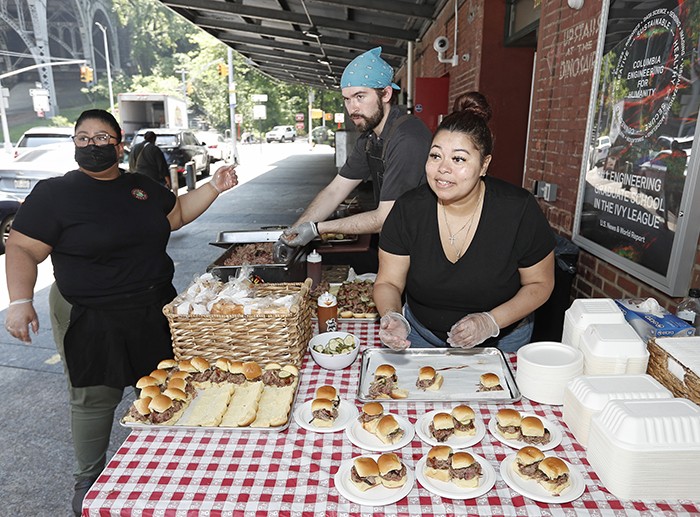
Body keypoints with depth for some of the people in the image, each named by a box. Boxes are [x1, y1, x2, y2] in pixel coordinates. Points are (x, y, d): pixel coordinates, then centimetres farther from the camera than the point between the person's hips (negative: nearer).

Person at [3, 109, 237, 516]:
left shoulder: (143, 187, 7)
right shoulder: (54, 193, -8)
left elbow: (177, 213, 19)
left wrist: (214, 188, 8)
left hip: (155, 313, 5)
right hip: (90, 321, -5)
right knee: (95, 399, 8)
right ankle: (89, 482, 33)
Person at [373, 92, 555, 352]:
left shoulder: (519, 209, -18)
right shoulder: (409, 209, -15)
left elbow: (540, 284, -7)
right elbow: (388, 282, -8)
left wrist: (491, 322, -21)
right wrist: (392, 317, -29)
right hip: (421, 336, 1)